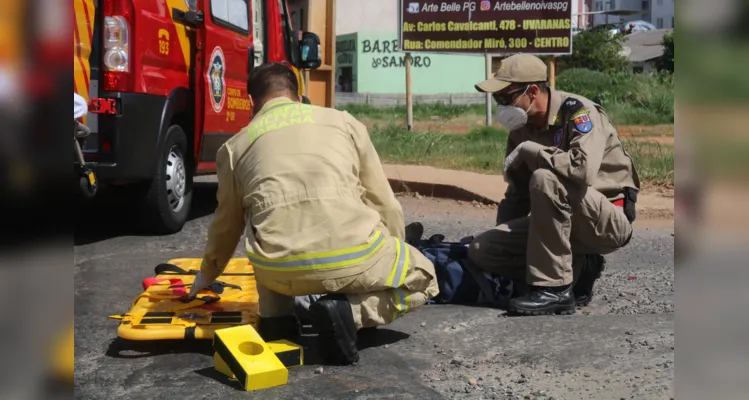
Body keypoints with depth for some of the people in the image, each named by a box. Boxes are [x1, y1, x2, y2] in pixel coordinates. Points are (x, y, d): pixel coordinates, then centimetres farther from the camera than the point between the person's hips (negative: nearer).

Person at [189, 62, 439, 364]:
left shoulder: (235, 146, 20)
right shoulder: (343, 121, 19)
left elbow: (228, 223, 32)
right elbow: (384, 204, 21)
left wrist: (208, 273, 51)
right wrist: (394, 258, 37)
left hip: (279, 270, 3)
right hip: (352, 257, -2)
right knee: (422, 278, 25)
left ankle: (276, 319, 17)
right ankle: (349, 309, 0)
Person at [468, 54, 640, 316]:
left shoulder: (578, 111, -17)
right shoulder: (521, 129, 5)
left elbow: (583, 168, -37)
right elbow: (518, 195, 13)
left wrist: (528, 150, -24)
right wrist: (503, 236, 8)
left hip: (610, 219, -7)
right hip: (560, 223, 8)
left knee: (545, 179, -35)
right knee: (481, 251, -7)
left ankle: (555, 288, -25)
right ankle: (577, 270, 2)